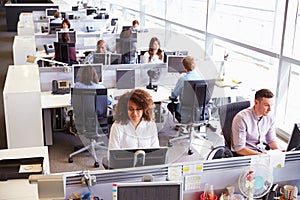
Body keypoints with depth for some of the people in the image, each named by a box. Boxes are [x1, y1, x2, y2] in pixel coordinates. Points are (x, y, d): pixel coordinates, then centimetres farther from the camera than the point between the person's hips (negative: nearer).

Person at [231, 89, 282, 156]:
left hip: (263, 152, 6)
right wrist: (261, 155, -28)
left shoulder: (270, 118, 1)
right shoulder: (241, 118, -19)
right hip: (246, 155, -6)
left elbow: (271, 140, 14)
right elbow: (239, 149, -20)